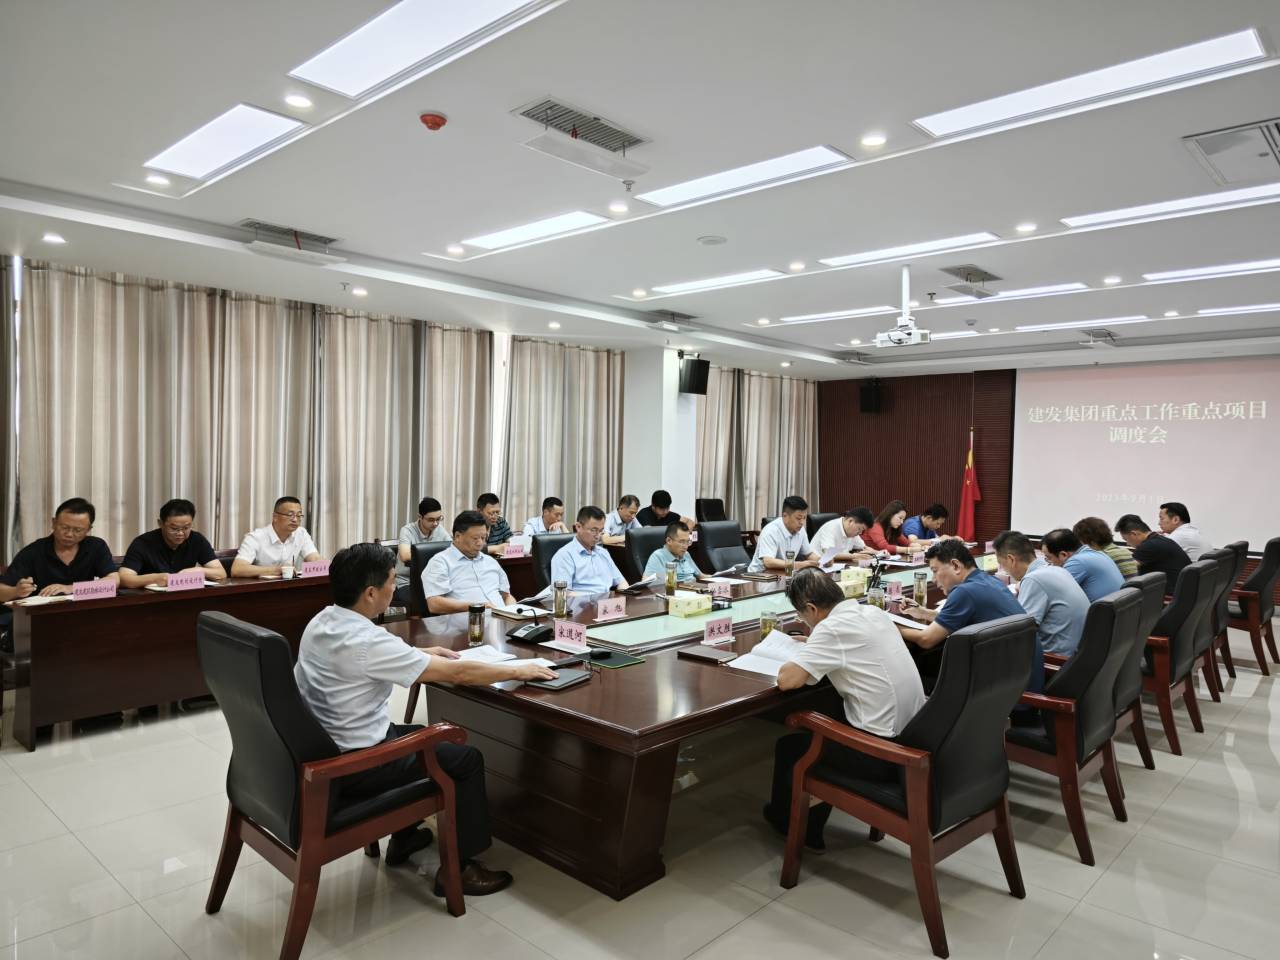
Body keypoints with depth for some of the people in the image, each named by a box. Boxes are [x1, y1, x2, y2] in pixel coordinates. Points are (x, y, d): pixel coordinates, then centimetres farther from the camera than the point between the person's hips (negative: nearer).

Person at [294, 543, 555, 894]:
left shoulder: (321, 622, -2)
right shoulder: (367, 641, -29)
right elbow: (458, 673, -24)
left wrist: (422, 653, 14)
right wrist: (518, 670, -12)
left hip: (322, 748, 9)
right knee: (467, 759, 4)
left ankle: (403, 838, 39)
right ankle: (457, 869, 15)